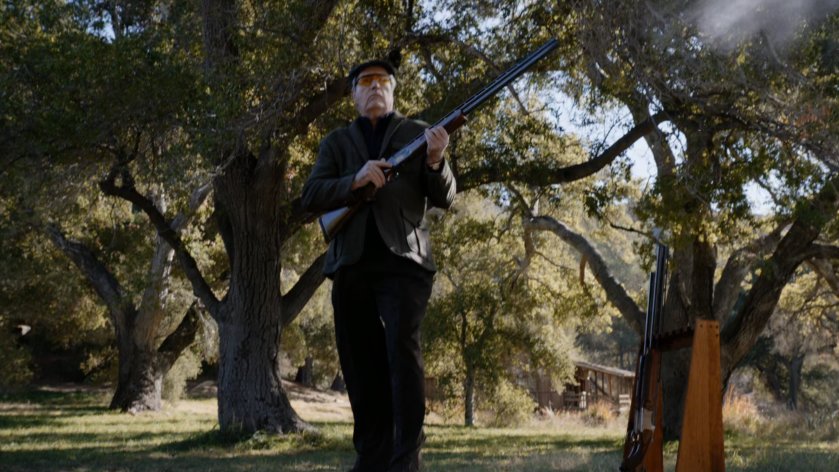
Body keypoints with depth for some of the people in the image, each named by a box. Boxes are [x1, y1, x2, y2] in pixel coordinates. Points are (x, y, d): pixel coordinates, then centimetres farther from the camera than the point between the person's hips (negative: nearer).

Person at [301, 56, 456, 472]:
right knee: (361, 363, 3)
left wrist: (435, 162, -16)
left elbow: (445, 199, 5)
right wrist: (356, 181, -13)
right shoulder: (336, 142, 18)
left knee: (402, 345, -20)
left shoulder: (418, 133, 13)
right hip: (351, 265, 3)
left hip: (403, 259, -3)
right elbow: (310, 197, 5)